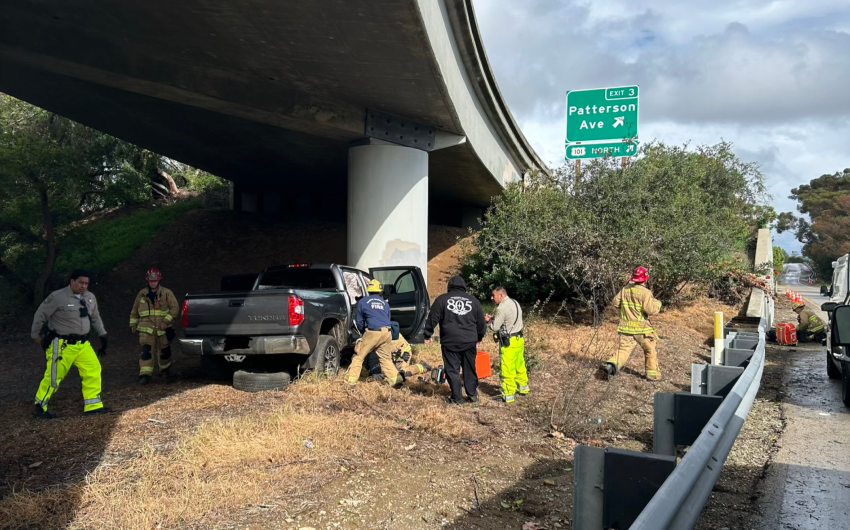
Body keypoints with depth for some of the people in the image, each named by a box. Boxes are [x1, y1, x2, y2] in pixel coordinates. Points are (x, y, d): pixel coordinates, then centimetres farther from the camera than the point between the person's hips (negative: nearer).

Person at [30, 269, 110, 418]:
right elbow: (40, 315, -4)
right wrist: (35, 335, 4)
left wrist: (103, 335, 15)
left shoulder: (90, 298, 5)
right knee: (54, 376, -1)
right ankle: (39, 407, 17)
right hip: (62, 345, -6)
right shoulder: (57, 297, -15)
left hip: (83, 344, 6)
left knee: (93, 370, 0)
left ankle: (93, 406, 8)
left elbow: (95, 318, 20)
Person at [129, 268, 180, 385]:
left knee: (164, 351, 13)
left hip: (163, 330, 0)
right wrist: (133, 324, 14)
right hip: (146, 329, 0)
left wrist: (166, 321, -15)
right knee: (146, 351, -14)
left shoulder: (166, 293, -2)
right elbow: (134, 311, 17)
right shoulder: (142, 294, 7)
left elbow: (175, 308, -6)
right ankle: (145, 374, -14)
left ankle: (165, 369, 36)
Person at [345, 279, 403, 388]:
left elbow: (359, 321, 15)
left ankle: (351, 381, 2)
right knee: (386, 358, 17)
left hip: (372, 332, -4)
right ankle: (395, 380, 9)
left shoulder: (362, 301, 9)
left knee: (359, 356, 5)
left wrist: (363, 333, 31)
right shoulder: (385, 303, 19)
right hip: (387, 333, 4)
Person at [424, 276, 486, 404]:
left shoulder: (442, 299, 0)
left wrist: (428, 335, 10)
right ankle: (472, 394, 23)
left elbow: (433, 318, -1)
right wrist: (479, 338, 27)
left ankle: (456, 398, 7)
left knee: (452, 370, 4)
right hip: (470, 342, 3)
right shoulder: (473, 300, 9)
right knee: (470, 368, 16)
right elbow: (481, 322, 15)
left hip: (450, 342, -3)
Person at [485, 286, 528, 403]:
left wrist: (489, 320, 4)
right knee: (519, 365, 21)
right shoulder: (514, 303, 10)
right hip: (519, 339, 9)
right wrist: (493, 317, 9)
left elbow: (495, 327, -16)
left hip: (509, 342, -9)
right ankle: (523, 388, 34)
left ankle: (508, 395, 3)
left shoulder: (502, 308, -19)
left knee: (507, 369, -2)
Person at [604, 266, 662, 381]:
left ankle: (611, 364, -22)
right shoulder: (645, 292, -15)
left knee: (624, 349, 4)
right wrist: (657, 303, -1)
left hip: (626, 327, 4)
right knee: (650, 350, 16)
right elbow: (652, 310, -20)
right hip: (641, 328, -4)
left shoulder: (625, 289, 3)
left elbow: (616, 302, 14)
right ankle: (652, 373, 24)